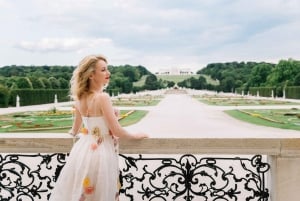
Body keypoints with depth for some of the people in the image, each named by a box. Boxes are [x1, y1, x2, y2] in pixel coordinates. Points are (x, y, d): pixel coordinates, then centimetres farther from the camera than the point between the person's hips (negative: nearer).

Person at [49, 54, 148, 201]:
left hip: (83, 149, 7)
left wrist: (73, 131, 38)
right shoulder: (103, 97, -19)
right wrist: (135, 136, 1)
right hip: (100, 152, -7)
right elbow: (116, 131, -16)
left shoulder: (80, 98, 3)